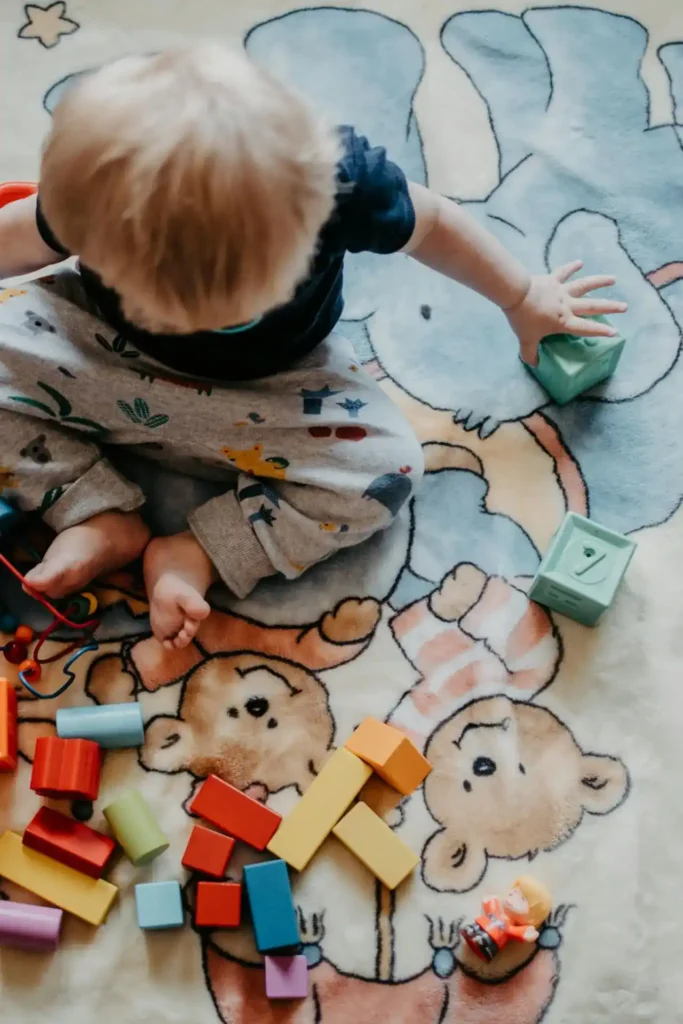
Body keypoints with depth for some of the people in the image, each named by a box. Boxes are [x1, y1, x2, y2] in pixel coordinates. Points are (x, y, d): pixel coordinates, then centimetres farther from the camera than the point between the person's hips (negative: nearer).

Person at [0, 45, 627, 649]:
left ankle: (198, 554, -16)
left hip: (265, 388, 0)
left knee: (387, 466, -22)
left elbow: (432, 224, -11)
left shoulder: (338, 180, -33)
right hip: (107, 346, 1)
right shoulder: (97, 186, -31)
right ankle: (101, 516, -12)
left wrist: (525, 300, 3)